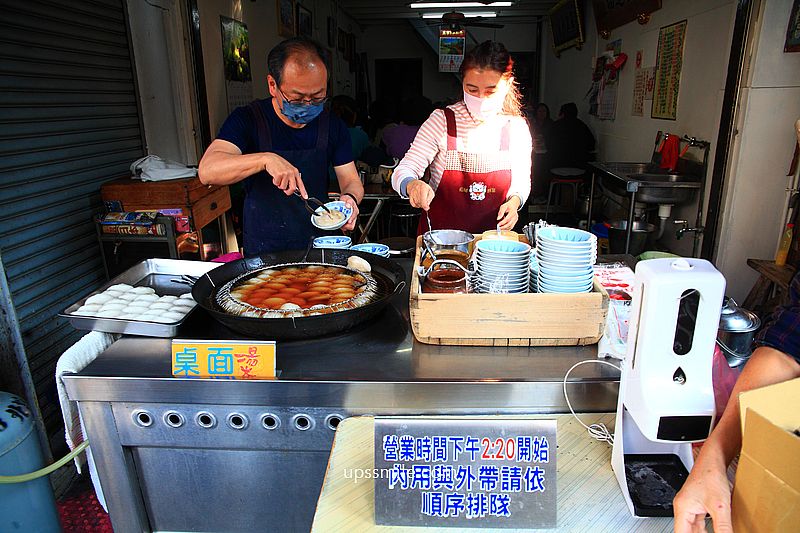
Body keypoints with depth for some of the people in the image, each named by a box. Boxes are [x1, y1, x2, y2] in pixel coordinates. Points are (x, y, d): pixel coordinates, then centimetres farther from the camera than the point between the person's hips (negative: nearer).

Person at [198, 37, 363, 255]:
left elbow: (351, 180, 7)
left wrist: (350, 198, -17)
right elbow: (207, 171, -19)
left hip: (319, 246, 2)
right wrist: (265, 159, -34)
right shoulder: (248, 120, -6)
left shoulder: (332, 125, 3)